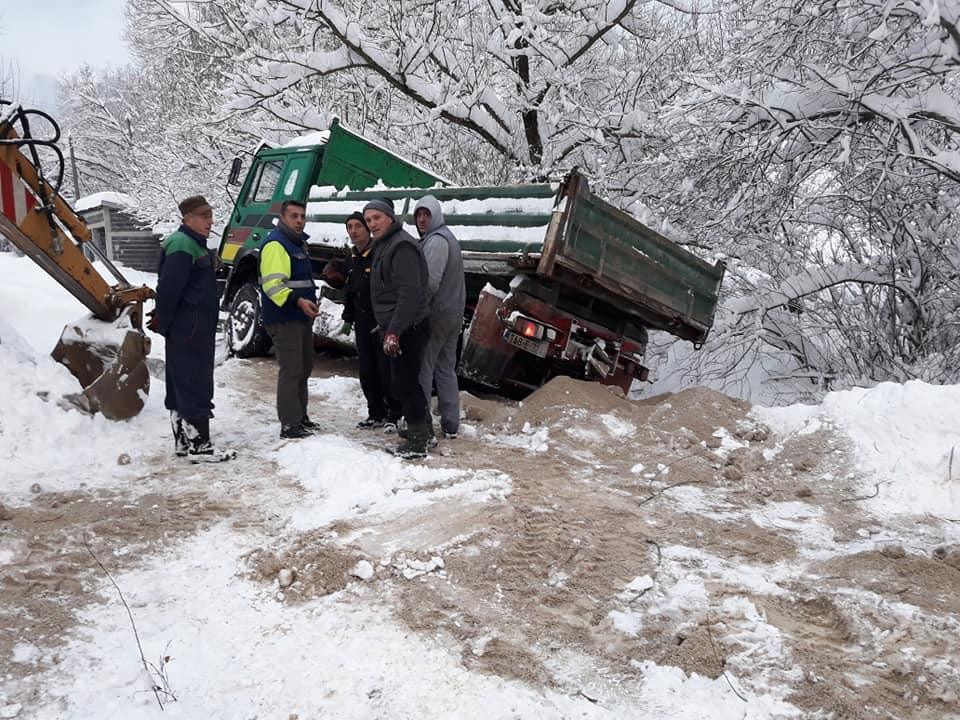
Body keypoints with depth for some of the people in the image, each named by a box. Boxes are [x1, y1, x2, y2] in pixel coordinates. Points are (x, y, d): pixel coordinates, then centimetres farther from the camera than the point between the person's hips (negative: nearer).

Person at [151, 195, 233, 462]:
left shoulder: (195, 244, 18)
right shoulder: (182, 245, -15)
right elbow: (168, 288, -21)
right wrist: (163, 322, -14)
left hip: (197, 329, 10)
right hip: (188, 329, -10)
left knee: (181, 385, 15)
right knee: (196, 386, -7)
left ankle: (182, 441, 23)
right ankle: (198, 447, -3)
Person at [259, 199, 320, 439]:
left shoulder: (298, 242, 18)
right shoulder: (276, 244, -14)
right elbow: (272, 284, -25)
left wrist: (310, 302, 28)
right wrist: (298, 300, -34)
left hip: (302, 317, 10)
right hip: (284, 319, -10)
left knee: (304, 367, 17)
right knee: (291, 370, -9)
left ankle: (300, 416, 29)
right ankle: (289, 425, -5)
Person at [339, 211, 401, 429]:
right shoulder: (352, 259, 15)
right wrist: (348, 319, 21)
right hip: (362, 324, 8)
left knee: (386, 370, -5)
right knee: (367, 372, 10)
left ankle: (392, 415, 6)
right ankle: (376, 414, 21)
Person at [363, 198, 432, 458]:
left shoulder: (402, 246, -16)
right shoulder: (384, 245, 18)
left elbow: (409, 294, -25)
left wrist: (394, 331, -27)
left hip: (406, 329, -11)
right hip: (396, 328, 11)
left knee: (403, 383, -7)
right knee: (406, 381, 19)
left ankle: (417, 442, -1)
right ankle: (423, 429, 32)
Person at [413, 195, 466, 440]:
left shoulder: (436, 240, -14)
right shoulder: (448, 237, 19)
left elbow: (430, 282, -23)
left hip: (435, 315, -10)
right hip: (454, 314, 10)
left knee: (423, 369, -4)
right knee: (446, 369, 13)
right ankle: (450, 424, 16)